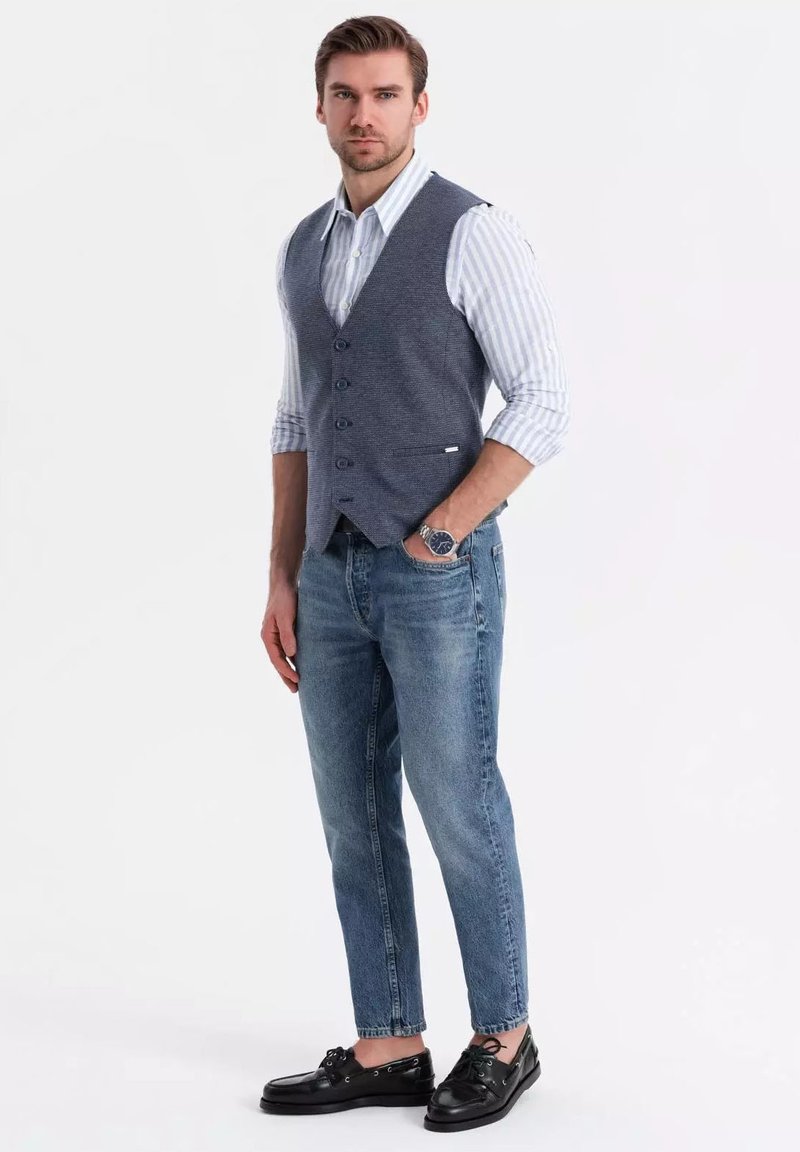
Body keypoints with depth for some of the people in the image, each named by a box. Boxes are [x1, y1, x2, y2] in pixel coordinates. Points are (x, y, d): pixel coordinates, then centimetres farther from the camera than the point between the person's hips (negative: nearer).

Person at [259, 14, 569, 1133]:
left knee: (458, 809, 1)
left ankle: (504, 1037, 19)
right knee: (356, 818, 9)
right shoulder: (306, 251, 13)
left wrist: (436, 537, -15)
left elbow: (544, 405, -12)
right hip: (335, 577, 7)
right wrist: (284, 580, 11)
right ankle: (388, 1049, 20)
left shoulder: (474, 232, -9)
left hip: (441, 571, -6)